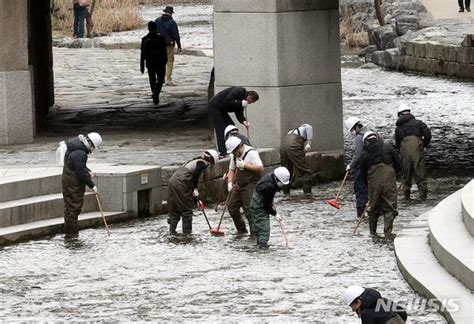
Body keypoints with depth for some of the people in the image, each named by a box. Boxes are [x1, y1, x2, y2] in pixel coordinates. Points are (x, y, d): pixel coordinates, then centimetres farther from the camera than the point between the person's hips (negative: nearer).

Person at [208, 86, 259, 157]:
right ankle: (222, 152, -15)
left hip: (221, 110, 10)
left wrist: (244, 121, -10)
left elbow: (239, 114, 8)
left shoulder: (242, 99, 9)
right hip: (214, 107, -10)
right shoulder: (239, 91, -19)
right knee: (221, 129, -13)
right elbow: (228, 101, -30)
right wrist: (241, 103, -27)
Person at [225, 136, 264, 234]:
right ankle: (241, 230, 21)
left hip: (250, 185, -8)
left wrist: (244, 165, -22)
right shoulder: (234, 155, 9)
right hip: (239, 185, 8)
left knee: (249, 209, -13)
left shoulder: (251, 153, -15)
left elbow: (260, 168, -21)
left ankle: (255, 232, -5)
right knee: (232, 206, 8)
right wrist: (230, 182, 2)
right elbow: (231, 170, 18)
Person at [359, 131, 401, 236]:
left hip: (373, 184, 1)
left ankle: (373, 232, 23)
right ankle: (388, 232, -6)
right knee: (390, 208, 3)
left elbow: (363, 174, 9)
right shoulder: (388, 147, 1)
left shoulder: (364, 154, 4)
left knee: (373, 208, 16)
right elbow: (398, 164, 7)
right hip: (389, 181, -1)